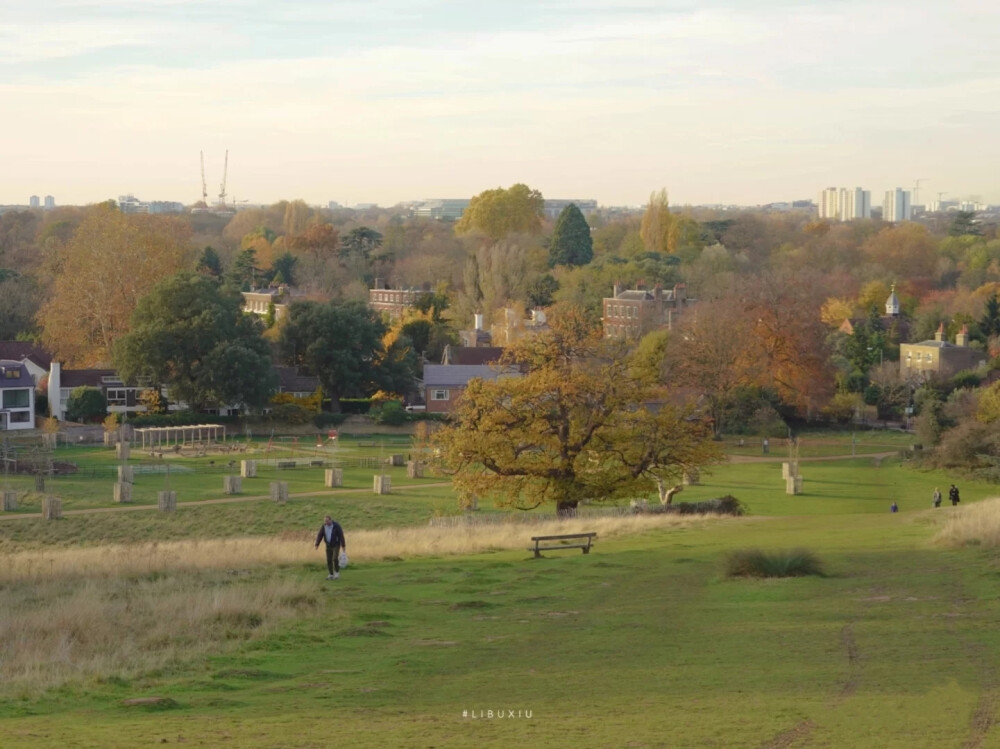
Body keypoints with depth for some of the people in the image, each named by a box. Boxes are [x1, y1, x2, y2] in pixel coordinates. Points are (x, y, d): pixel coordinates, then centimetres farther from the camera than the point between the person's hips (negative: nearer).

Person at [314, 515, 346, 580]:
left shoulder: (336, 526, -20)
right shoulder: (323, 526, -6)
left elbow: (341, 535, -16)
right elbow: (320, 535, -3)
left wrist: (343, 545, -15)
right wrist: (317, 545, -12)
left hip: (336, 545, -4)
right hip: (328, 545, 4)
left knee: (335, 558, -17)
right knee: (329, 560, 2)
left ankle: (337, 572, 2)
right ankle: (331, 574, 12)